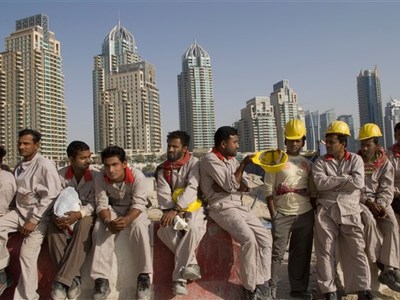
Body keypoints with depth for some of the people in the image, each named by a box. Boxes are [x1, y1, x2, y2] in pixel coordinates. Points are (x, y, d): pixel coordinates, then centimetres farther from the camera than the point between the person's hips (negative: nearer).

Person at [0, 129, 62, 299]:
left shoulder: (45, 165, -12)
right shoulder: (18, 166, 10)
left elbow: (51, 195, -17)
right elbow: (16, 191, 19)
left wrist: (33, 220, -17)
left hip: (38, 214, -6)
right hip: (19, 211, 7)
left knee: (27, 255, -12)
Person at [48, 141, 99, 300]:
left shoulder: (96, 174, -13)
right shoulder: (61, 174, -4)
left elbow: (93, 203, -15)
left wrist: (79, 214, -35)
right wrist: (58, 215, -26)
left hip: (86, 213, -3)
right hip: (66, 212, 3)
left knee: (84, 226, -37)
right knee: (54, 227, -29)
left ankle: (61, 280, -32)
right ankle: (73, 277, -25)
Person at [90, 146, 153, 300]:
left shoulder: (137, 176, -25)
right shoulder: (100, 179, -18)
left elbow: (139, 204, -26)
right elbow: (101, 205, -17)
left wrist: (127, 220, -46)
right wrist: (108, 221, -39)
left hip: (134, 210, -2)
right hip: (113, 209, 2)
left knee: (139, 226, -33)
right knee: (100, 227, -26)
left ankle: (144, 276, -26)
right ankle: (101, 279, -24)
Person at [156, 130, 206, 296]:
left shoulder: (193, 163, -7)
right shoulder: (163, 169, 6)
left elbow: (191, 189, -21)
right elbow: (163, 194, -6)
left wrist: (176, 209, -33)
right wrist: (172, 211, -24)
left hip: (193, 207, -3)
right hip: (173, 209, 4)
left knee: (193, 227, -34)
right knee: (164, 229, -27)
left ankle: (179, 277, -24)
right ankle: (191, 264, -16)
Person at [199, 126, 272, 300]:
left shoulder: (232, 160, 16)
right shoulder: (210, 160, -9)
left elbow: (245, 185, 6)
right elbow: (231, 185, -18)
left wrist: (225, 185, -11)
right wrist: (244, 164, -15)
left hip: (239, 206, 8)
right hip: (221, 208, -8)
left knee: (265, 238, -7)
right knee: (249, 239, -26)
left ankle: (262, 284, 2)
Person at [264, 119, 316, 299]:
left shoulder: (307, 164, 11)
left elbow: (313, 192, 14)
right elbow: (269, 189, -5)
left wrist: (315, 213, 8)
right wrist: (273, 214, -10)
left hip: (305, 214, 4)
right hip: (282, 214, -4)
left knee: (302, 252, 11)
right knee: (277, 252, -2)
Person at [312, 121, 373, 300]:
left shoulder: (356, 160, 7)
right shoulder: (320, 162, 6)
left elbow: (358, 182, -9)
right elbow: (320, 183, -11)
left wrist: (332, 181, -6)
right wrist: (346, 178, -10)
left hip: (350, 211, 0)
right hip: (326, 211, 0)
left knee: (356, 251, 1)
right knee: (325, 251, 3)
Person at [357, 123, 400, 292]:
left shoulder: (385, 163, 5)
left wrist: (380, 205, -18)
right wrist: (367, 202, -17)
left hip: (380, 201, 2)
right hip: (359, 201, -2)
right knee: (369, 221, -31)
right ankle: (381, 265, -19)